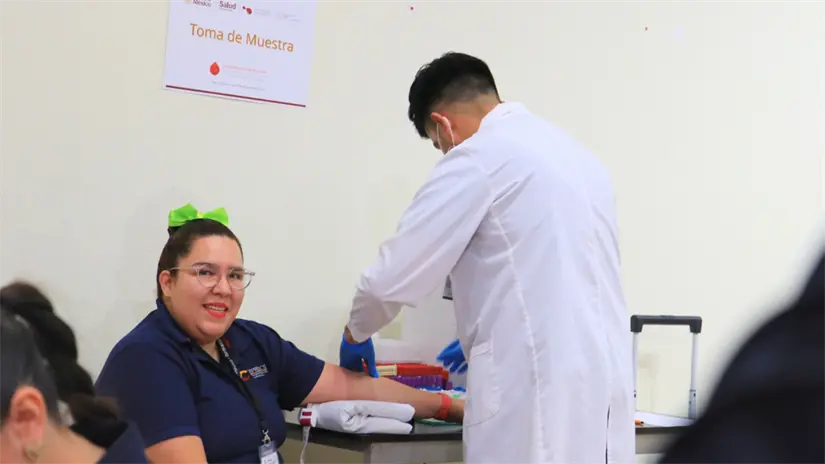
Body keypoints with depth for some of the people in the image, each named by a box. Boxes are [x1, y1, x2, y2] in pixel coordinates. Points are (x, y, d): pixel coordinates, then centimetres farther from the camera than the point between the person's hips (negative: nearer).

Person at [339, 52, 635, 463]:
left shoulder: (479, 157, -5)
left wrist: (356, 333, 17)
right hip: (604, 388, 8)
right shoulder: (578, 154, 18)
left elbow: (394, 276, -2)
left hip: (541, 393, -8)